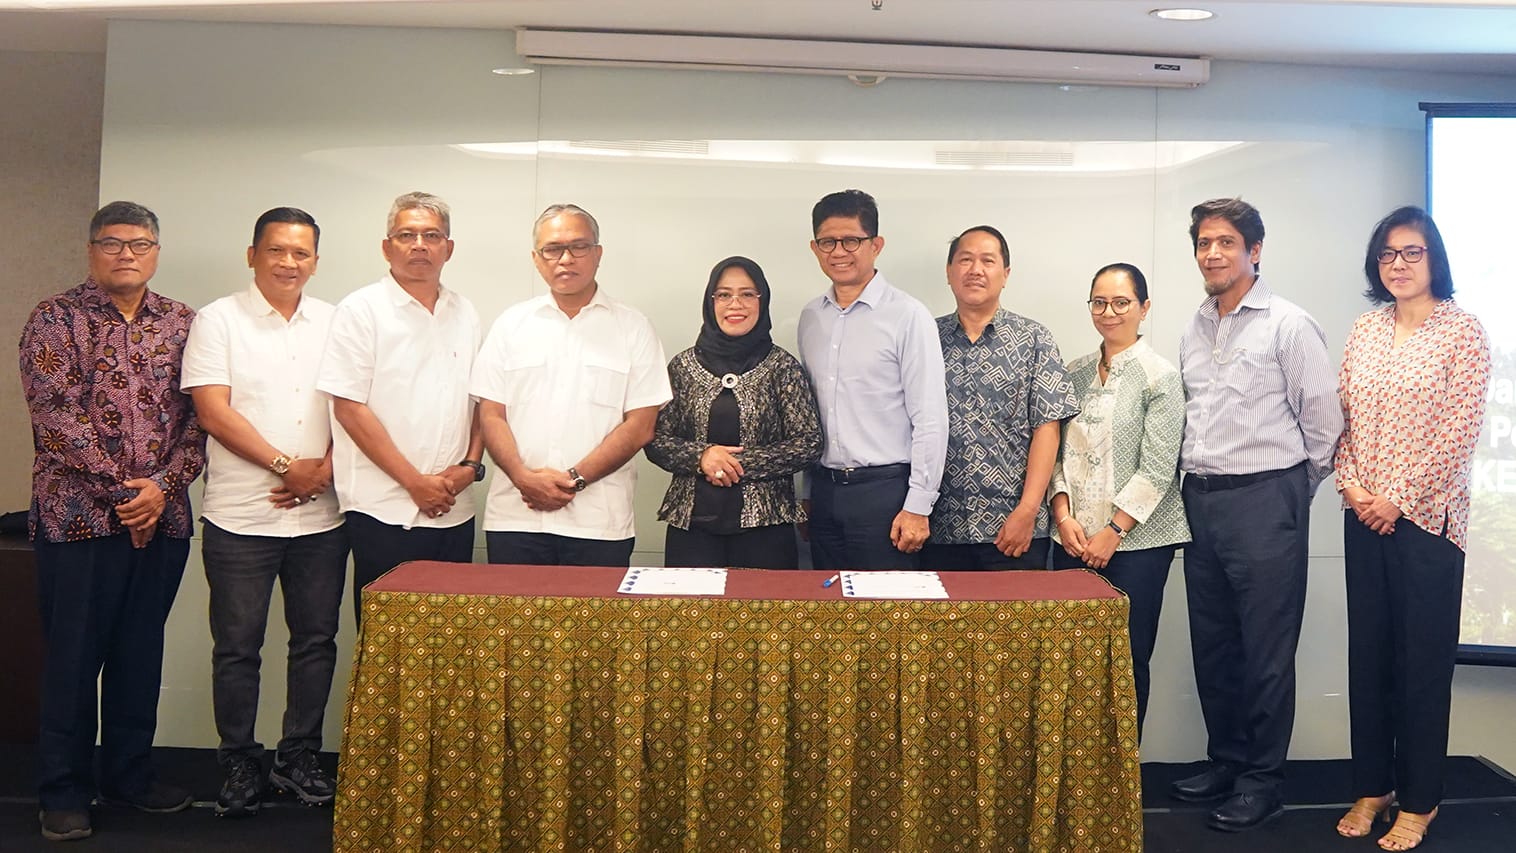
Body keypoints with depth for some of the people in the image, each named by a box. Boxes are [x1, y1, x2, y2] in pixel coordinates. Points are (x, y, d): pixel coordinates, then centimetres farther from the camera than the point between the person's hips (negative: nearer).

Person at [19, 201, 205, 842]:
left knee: (141, 651, 13)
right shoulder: (56, 318, -1)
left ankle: (129, 773, 27)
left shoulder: (182, 323, 9)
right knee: (73, 656, 4)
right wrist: (121, 491, -14)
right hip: (78, 517, -3)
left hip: (162, 517, 4)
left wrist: (163, 487, -10)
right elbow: (58, 415, -10)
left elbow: (200, 416, 3)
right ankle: (63, 792, 18)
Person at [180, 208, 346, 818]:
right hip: (240, 517, -3)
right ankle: (240, 765, 19)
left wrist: (324, 469, -7)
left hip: (321, 516, 3)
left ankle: (299, 758, 23)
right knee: (237, 647, 4)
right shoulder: (218, 320, 0)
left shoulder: (333, 323, 10)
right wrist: (286, 465, -14)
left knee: (316, 640, 9)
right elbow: (214, 411, -9)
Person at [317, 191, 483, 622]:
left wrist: (470, 465, 0)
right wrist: (415, 481, -11)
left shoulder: (465, 313, 14)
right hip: (385, 511, -5)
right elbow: (349, 408, -8)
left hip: (454, 510, 5)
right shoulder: (361, 310, -2)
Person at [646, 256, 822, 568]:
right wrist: (700, 456, -12)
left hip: (765, 522, -1)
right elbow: (655, 440, 6)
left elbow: (809, 444, -4)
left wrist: (740, 463, -11)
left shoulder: (782, 367, 1)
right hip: (692, 521, 1)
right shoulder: (683, 366, 6)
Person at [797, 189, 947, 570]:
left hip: (885, 490, -5)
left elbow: (930, 420, -10)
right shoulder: (811, 317, 10)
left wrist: (918, 506, -13)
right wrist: (810, 492, 15)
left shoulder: (908, 316, -8)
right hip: (825, 491, 6)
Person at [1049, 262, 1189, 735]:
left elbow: (1157, 469, -9)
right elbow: (1060, 451, 11)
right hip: (1074, 538, 4)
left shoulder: (1160, 376, -3)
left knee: (1127, 658, 0)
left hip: (1136, 539, -4)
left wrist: (1114, 530, -12)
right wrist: (1063, 515, -3)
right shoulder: (1076, 374, 11)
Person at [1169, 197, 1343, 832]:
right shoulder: (1194, 332, 14)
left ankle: (1262, 780, 12)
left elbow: (1324, 421, -5)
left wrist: (1292, 493, 3)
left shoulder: (1288, 325, -6)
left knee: (1266, 652, 0)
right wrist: (1195, 482, 14)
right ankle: (1225, 761, 28)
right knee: (1212, 645, 14)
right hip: (1201, 500, 7)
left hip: (1265, 501, -6)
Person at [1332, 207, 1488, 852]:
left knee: (1423, 658, 3)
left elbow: (1459, 432, -11)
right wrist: (1351, 485, -4)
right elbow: (1343, 417, 10)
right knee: (1367, 652, 10)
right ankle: (1371, 787, 23)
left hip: (1426, 516, -5)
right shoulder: (1365, 330, 10)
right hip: (1364, 516, 5)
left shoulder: (1462, 331, -5)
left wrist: (1398, 498, -13)